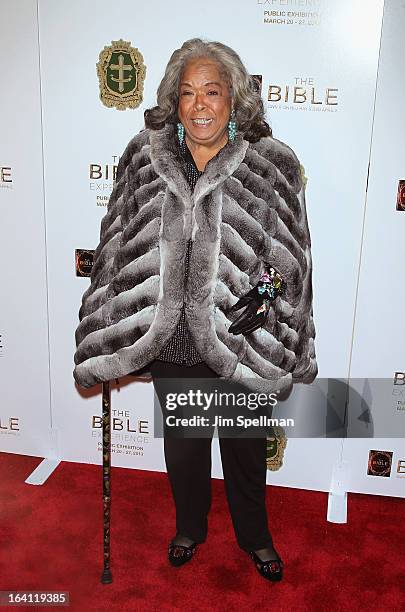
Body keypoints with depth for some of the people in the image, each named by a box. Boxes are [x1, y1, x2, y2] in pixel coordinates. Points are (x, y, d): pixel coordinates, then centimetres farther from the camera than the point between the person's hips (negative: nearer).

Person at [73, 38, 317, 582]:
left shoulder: (273, 166, -10)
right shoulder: (143, 159, -4)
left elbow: (291, 266, -7)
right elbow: (118, 249, 2)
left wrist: (286, 353, -7)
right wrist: (106, 340, 2)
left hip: (244, 349, -1)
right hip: (170, 348, 2)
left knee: (246, 449, 19)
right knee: (182, 444, 22)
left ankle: (255, 536, 49)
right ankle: (190, 528, 51)